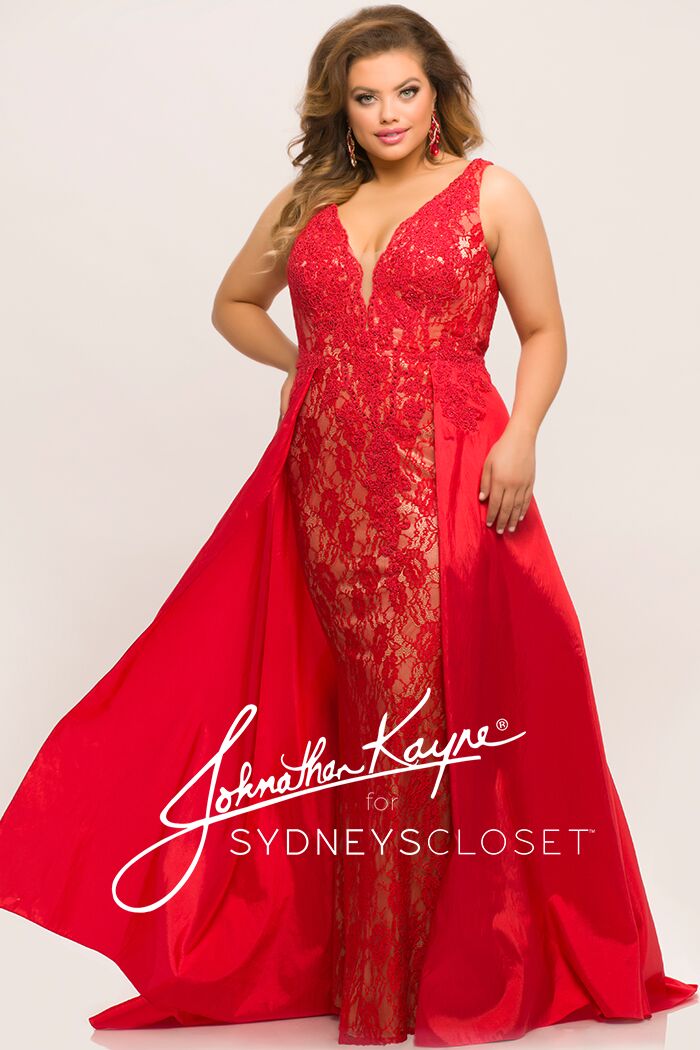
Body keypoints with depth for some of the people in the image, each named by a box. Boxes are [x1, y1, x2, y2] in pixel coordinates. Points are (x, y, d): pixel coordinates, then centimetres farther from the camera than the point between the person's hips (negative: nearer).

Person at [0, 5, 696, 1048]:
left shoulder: (492, 194, 4)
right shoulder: (305, 205, 13)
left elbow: (544, 334, 3)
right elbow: (234, 304, 26)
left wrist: (519, 438, -11)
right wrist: (304, 363, 10)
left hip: (448, 485, -3)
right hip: (326, 481, 3)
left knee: (440, 706, -2)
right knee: (356, 709, 7)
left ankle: (449, 961, 11)